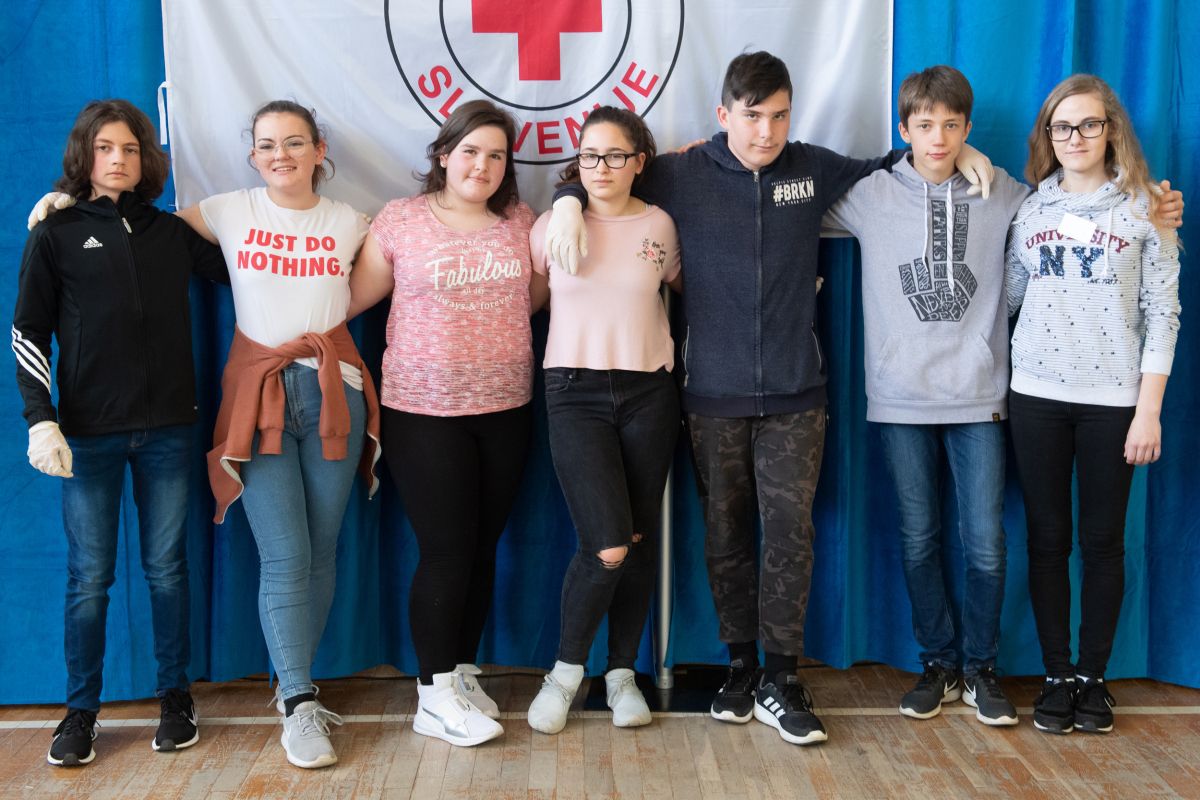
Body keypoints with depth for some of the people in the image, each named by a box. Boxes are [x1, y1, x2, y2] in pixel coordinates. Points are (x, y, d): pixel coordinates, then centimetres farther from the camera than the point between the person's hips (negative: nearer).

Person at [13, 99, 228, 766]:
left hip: (168, 428, 2)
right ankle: (81, 712, 16)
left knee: (167, 568, 8)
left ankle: (177, 698, 21)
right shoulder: (56, 235, 3)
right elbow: (28, 332, 1)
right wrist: (41, 419, -8)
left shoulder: (173, 232, 10)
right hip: (89, 432, -2)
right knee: (90, 577, 3)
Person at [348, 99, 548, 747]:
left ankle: (463, 673, 27)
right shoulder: (400, 220, -3)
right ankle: (435, 695, 10)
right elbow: (354, 296, 0)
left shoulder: (520, 221, 7)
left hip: (505, 409, 4)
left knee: (482, 548, 11)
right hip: (424, 409, -4)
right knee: (446, 552, -3)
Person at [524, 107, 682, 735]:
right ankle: (566, 670, 9)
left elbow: (685, 286, 22)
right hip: (575, 392, -2)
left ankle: (623, 672, 23)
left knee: (640, 541, 6)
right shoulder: (554, 223, 1)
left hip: (648, 392, 2)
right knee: (606, 547, -14)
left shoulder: (658, 224, 4)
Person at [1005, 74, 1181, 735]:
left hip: (1113, 399, -2)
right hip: (1037, 395, 2)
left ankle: (1093, 676, 18)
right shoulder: (1030, 207, 7)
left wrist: (1149, 409, -7)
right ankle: (1057, 676, 16)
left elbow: (1162, 313, -2)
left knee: (1103, 539, 5)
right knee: (1047, 537, 5)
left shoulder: (1144, 209, 0)